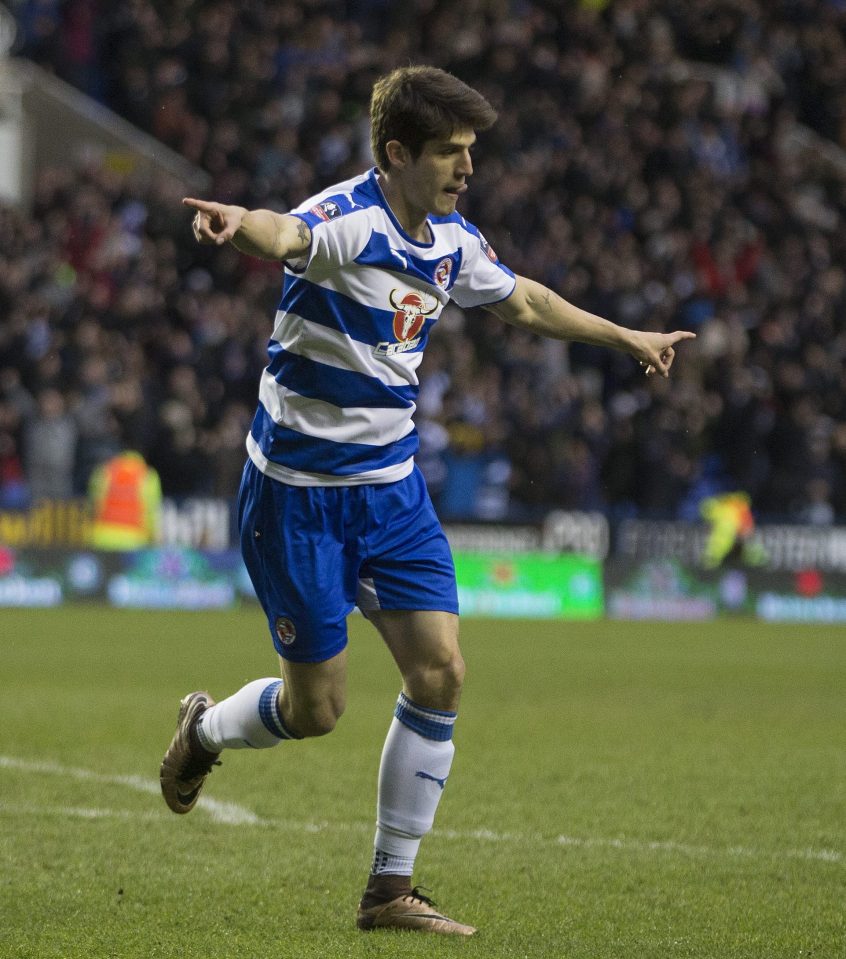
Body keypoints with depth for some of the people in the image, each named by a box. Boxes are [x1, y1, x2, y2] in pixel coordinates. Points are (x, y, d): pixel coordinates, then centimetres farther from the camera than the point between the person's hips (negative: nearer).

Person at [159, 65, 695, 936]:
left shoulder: (453, 243, 4)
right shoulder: (345, 220, -21)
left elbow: (524, 302, 26)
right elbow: (285, 236, -46)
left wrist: (625, 338, 36)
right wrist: (237, 224, -70)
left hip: (390, 487, 7)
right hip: (299, 493, -7)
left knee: (439, 671, -5)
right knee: (317, 706, -1)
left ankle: (390, 889, 5)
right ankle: (203, 729, 35)